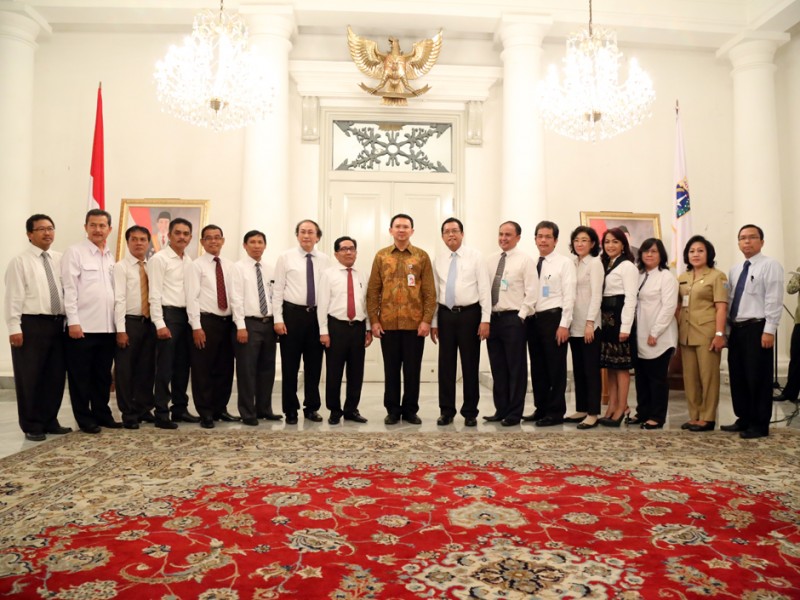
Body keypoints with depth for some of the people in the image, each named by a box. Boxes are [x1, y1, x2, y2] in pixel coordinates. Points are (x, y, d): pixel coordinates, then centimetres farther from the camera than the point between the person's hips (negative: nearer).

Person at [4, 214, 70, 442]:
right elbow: (13, 297, -7)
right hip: (31, 324, -5)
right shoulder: (20, 261, -3)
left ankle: (50, 421, 25)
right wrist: (14, 327, -14)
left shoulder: (60, 259, 11)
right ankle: (31, 426, 15)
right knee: (30, 377, 3)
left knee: (56, 376, 11)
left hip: (57, 323, 5)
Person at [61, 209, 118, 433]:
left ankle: (102, 414, 24)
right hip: (83, 326, -5)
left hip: (107, 326, 5)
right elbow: (69, 289, -9)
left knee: (103, 374, 13)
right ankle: (85, 419, 15)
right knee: (81, 375, 5)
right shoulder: (74, 252, -4)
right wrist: (73, 321, -15)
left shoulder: (111, 257, 13)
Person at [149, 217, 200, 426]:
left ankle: (180, 409, 22)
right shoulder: (159, 259, -6)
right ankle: (161, 413, 9)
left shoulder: (189, 262, 14)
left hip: (186, 316, 7)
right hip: (168, 315, -7)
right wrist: (160, 324, -17)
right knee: (165, 367, -1)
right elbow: (155, 294, -11)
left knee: (183, 366, 12)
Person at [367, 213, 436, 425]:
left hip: (414, 323, -1)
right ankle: (392, 410, 19)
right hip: (388, 323, 1)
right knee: (391, 370, 8)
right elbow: (373, 291, 5)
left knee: (412, 370, 6)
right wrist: (374, 320, -2)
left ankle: (410, 410, 19)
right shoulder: (381, 256, 7)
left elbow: (430, 292, 1)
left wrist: (427, 320, -8)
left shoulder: (422, 256, 4)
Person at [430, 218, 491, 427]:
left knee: (470, 364, 4)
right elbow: (435, 292, 11)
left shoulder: (475, 256, -1)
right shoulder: (439, 260, 9)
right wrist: (433, 322, 7)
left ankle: (470, 412, 15)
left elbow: (484, 288, -4)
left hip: (469, 314, -3)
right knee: (446, 364, 6)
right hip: (445, 315, 3)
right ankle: (446, 411, 18)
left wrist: (485, 319, -10)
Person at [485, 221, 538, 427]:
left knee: (516, 368, 1)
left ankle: (514, 413, 10)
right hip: (493, 318, 6)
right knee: (497, 367, 11)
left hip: (514, 319, -6)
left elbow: (531, 293, -7)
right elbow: (485, 289, 13)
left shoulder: (525, 260, -2)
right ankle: (501, 410, 21)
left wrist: (521, 316, -13)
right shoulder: (491, 260, 14)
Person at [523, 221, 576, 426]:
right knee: (537, 367, 12)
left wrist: (564, 324, -14)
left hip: (553, 318, -5)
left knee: (556, 367, 2)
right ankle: (541, 408, 23)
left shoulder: (564, 263, -3)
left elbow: (569, 296, -8)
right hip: (533, 319, 6)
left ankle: (556, 412, 12)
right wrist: (525, 317, 4)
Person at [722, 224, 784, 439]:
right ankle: (744, 419, 24)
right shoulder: (735, 269, 16)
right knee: (737, 376, 12)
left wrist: (769, 330, -19)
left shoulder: (770, 265, -6)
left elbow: (773, 300, -13)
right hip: (737, 329, 7)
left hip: (757, 328, -7)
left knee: (757, 377, -1)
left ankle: (760, 425, 9)